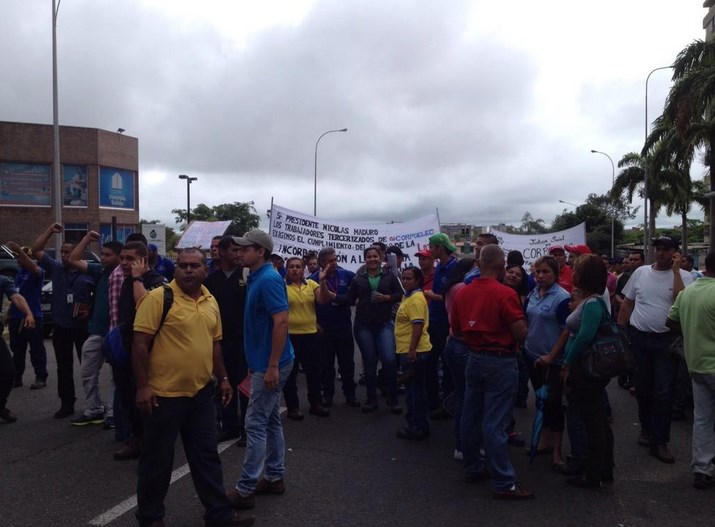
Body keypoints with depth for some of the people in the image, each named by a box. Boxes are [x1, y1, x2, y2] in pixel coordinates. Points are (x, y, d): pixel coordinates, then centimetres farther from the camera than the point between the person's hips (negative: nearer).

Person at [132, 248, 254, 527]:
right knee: (158, 458, 10)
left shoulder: (211, 301, 8)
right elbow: (140, 343, -14)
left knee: (207, 455, 13)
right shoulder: (158, 297, -13)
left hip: (201, 392, 6)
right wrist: (143, 386, -17)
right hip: (164, 393, -6)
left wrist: (223, 378, 14)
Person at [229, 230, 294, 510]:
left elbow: (281, 322, -24)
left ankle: (245, 489, 7)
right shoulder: (257, 279, 12)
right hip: (264, 362, 10)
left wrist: (272, 366, -24)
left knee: (256, 424, -2)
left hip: (270, 364, -10)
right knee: (271, 421, 15)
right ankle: (274, 478, 27)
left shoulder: (269, 279, -18)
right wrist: (256, 362, 21)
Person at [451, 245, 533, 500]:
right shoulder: (505, 294, -18)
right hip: (500, 362, -6)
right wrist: (504, 328, 3)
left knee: (471, 417, 15)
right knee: (495, 423, -3)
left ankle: (473, 468, 29)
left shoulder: (462, 293, 1)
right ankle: (504, 483, 6)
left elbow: (456, 330, 11)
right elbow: (521, 334, -17)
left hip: (474, 359, 6)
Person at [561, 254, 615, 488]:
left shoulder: (593, 303, -20)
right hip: (587, 371, 10)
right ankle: (605, 470, 32)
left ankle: (593, 475, 16)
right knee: (599, 420, 18)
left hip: (586, 371, -10)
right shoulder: (588, 301, 9)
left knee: (592, 422, 3)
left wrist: (568, 365, -20)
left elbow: (585, 336, -30)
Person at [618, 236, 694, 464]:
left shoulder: (683, 276, -4)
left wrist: (675, 270, -19)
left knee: (663, 393, -1)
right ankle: (646, 428, 35)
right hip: (638, 337, 3)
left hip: (667, 340, -3)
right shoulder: (640, 272, 4)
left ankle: (659, 442, 9)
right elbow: (627, 303, 9)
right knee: (642, 387, 15)